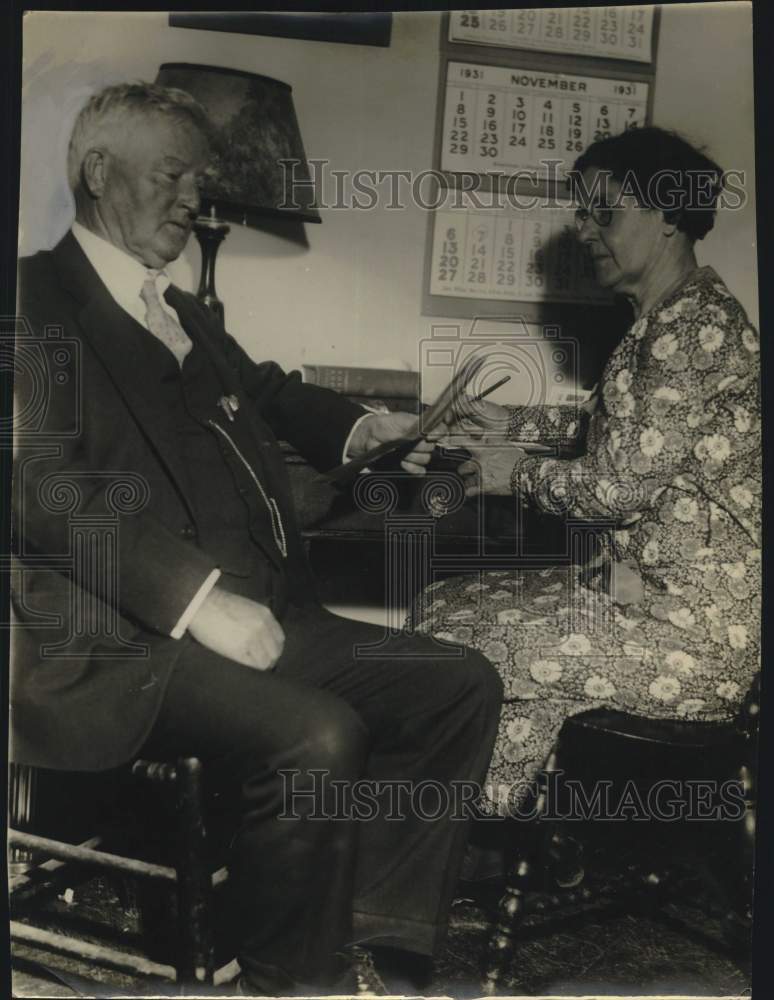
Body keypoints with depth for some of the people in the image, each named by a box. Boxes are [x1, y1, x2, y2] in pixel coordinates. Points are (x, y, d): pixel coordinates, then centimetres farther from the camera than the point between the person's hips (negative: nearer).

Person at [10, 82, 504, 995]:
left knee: (464, 686, 0)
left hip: (261, 617, 9)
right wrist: (198, 597, -22)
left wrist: (356, 429, 21)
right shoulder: (39, 298, -3)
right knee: (318, 734, -31)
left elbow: (261, 389, 41)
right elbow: (43, 488, -16)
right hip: (122, 645, -9)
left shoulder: (180, 311, 24)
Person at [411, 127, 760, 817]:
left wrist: (518, 474, -5)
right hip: (642, 582, 10)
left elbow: (620, 484, -21)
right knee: (443, 602, 7)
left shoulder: (696, 325, -18)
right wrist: (516, 425, 19)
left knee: (452, 632, -9)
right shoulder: (669, 318, 13)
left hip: (690, 623, -10)